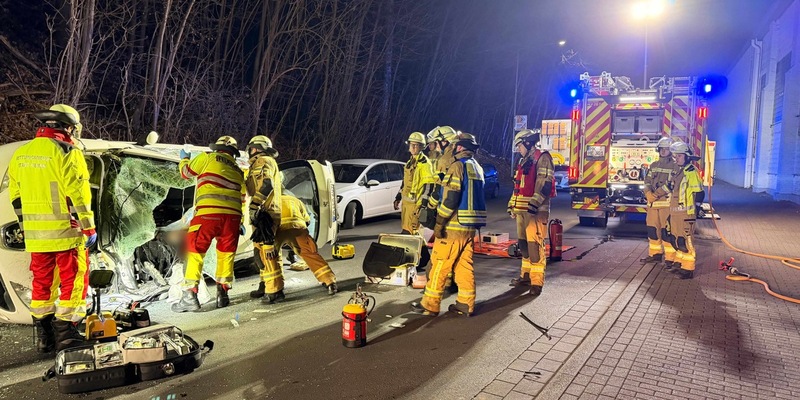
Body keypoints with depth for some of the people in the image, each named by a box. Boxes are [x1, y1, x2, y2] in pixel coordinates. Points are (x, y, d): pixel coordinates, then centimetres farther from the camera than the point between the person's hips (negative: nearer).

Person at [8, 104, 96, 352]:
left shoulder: (20, 154, 11)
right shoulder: (67, 153, -11)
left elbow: (16, 195, 15)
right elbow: (78, 193, -15)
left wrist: (25, 226, 23)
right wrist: (89, 228, -10)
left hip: (35, 234, 7)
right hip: (66, 231, -7)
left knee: (42, 280, 14)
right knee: (73, 280, 2)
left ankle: (44, 337, 21)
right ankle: (66, 335, 4)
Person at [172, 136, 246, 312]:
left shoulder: (208, 158, 10)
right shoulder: (238, 171, 24)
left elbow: (186, 172, 20)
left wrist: (184, 158, 41)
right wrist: (240, 222, 35)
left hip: (208, 212, -4)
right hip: (233, 215, 4)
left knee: (195, 252, 3)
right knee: (226, 254, 15)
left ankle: (190, 296, -2)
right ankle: (222, 294, 15)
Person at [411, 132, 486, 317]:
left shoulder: (457, 166, -12)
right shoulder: (478, 168, 15)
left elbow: (451, 198, -20)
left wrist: (440, 222, -16)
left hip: (454, 226, -8)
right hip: (470, 227, 8)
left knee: (440, 265, -1)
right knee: (465, 265, 12)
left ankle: (430, 305, 5)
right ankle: (466, 304, 15)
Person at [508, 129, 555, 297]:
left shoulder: (542, 158, -6)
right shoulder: (523, 161, 21)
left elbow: (545, 183, -17)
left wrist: (535, 203, -25)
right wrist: (512, 205, 22)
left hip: (536, 210, -9)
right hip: (522, 209, 9)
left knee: (535, 245, -11)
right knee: (523, 243, 13)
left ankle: (537, 282, -8)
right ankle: (526, 275, 23)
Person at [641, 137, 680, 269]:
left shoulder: (674, 166, -2)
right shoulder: (653, 165, 17)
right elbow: (647, 181, 10)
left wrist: (656, 194, -18)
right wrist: (648, 193, -10)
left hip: (667, 203, -6)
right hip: (652, 203, 6)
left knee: (666, 231, -8)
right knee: (652, 229, 9)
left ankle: (670, 258, -5)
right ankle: (655, 254, 22)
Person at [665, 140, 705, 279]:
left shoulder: (692, 172, -12)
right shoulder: (679, 172, 16)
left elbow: (699, 193, -14)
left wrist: (694, 212, -14)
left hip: (685, 214, -9)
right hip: (675, 213, 9)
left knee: (684, 241, -8)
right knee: (675, 239, 14)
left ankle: (688, 269, -3)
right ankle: (679, 263, 26)